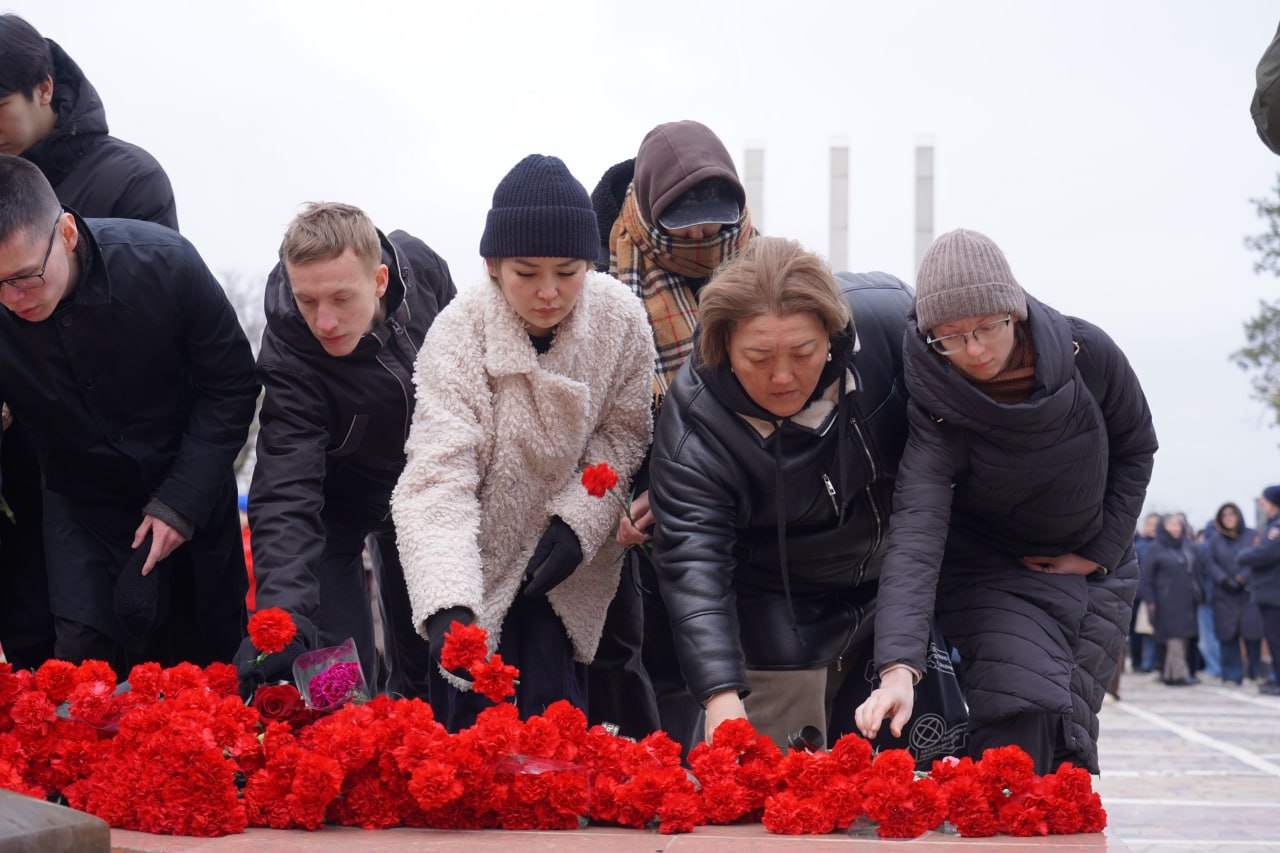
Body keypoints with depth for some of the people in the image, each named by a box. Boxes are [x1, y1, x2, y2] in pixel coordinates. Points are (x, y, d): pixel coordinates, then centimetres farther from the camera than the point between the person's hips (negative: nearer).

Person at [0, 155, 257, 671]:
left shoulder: (163, 262, -25)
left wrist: (181, 503, -17)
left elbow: (231, 383, -12)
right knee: (82, 655, -15)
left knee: (209, 656, 10)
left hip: (189, 497, 0)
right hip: (81, 507, 0)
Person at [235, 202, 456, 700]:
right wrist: (282, 611, -57)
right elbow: (285, 496, -43)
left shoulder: (420, 267, -24)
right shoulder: (290, 359, -37)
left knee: (426, 656, 10)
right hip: (332, 501, -4)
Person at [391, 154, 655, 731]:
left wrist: (579, 519, -15)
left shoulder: (619, 316, -13)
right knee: (473, 722, -5)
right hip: (479, 564, -2)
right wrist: (445, 607, -43)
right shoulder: (459, 334, -22)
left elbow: (622, 433, 1)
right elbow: (437, 478, -29)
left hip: (564, 571, 2)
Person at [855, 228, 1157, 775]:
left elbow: (1135, 448, 1)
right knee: (1023, 715, -23)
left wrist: (1101, 551, -6)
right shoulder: (935, 406, -26)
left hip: (1096, 569, 3)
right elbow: (915, 531, -37)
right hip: (989, 573, -2)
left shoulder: (1086, 354, -19)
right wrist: (899, 667, -48)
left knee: (1069, 727, -1)